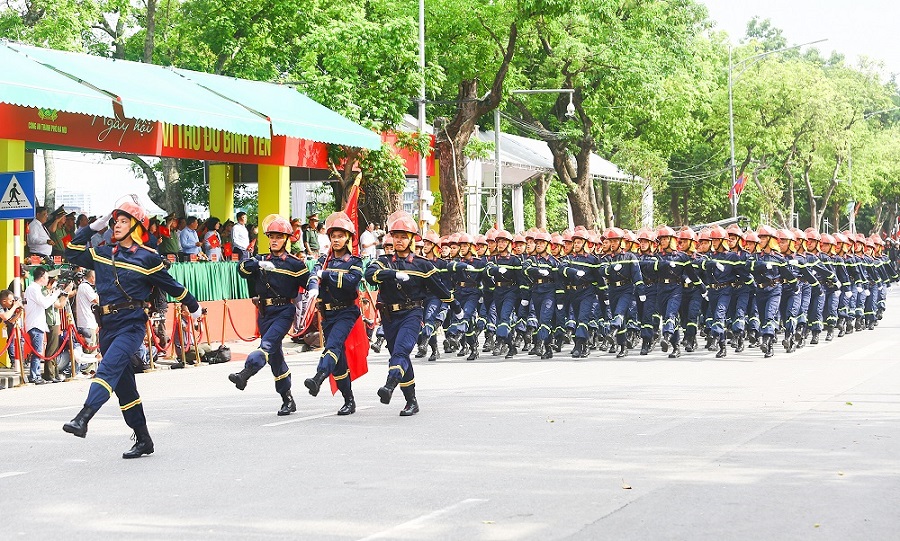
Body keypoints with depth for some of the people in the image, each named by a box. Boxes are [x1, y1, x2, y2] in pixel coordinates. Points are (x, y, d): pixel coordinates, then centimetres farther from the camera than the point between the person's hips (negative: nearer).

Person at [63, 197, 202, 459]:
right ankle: (143, 440, 17)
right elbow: (72, 251, 20)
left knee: (109, 368, -26)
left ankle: (83, 419, -41)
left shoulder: (147, 258, -2)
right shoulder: (102, 254, 13)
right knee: (123, 385, 9)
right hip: (107, 325, 6)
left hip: (132, 324, -6)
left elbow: (170, 285, 7)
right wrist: (93, 227, 15)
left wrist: (193, 306, 18)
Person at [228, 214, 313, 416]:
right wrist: (259, 264, -22)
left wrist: (312, 290, -20)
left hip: (284, 312, -5)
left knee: (268, 345, -25)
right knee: (275, 355, 7)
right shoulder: (262, 261, 13)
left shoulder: (294, 263, 3)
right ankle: (287, 400, 14)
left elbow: (308, 279, 3)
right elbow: (243, 268, -3)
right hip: (264, 313, 5)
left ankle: (244, 375, -45)